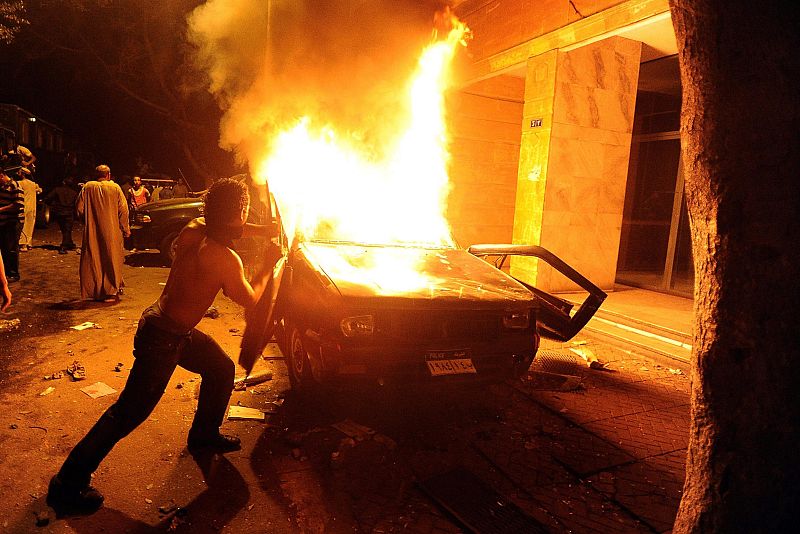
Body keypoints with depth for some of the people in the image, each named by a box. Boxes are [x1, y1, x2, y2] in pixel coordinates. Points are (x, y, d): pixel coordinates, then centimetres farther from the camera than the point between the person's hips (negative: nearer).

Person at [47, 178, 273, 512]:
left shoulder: (193, 230, -6)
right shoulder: (226, 259, -27)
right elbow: (251, 301, -10)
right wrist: (269, 265, 1)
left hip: (173, 328, 9)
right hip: (162, 338, -9)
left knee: (222, 368, 21)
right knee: (129, 413, 1)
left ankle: (204, 434, 40)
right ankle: (68, 484, 14)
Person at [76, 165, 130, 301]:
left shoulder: (87, 187, 0)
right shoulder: (115, 188, -3)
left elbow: (79, 209, 2)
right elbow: (123, 209, -4)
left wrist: (87, 221, 20)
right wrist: (126, 229, 4)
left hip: (92, 233, 1)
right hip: (111, 232, -1)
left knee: (93, 261, 9)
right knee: (112, 259, 8)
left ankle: (95, 291, 12)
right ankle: (112, 291, 8)